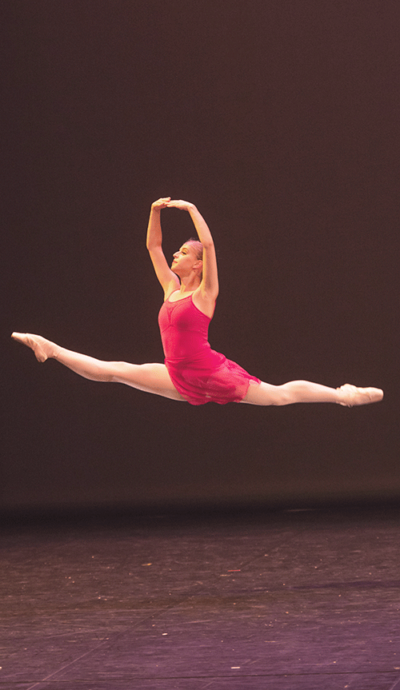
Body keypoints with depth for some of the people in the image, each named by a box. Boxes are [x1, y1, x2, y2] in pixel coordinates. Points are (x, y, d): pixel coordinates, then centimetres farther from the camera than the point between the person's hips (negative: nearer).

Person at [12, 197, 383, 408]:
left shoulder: (205, 292, -7)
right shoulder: (171, 287, 12)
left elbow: (209, 244, -19)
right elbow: (153, 246, 17)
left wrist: (191, 208, -14)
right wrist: (155, 212, 5)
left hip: (212, 374, -6)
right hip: (182, 380, 6)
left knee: (279, 394, -2)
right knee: (114, 371, 6)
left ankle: (342, 394, 6)